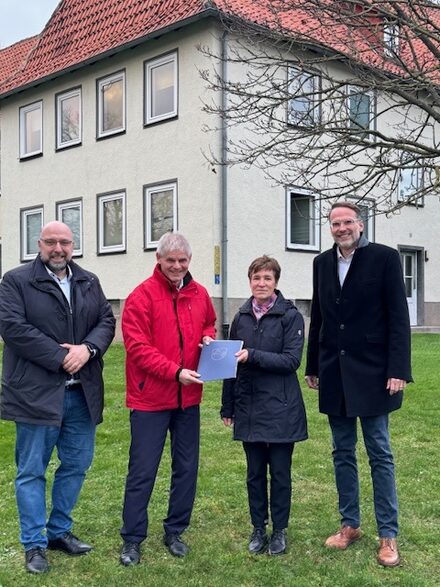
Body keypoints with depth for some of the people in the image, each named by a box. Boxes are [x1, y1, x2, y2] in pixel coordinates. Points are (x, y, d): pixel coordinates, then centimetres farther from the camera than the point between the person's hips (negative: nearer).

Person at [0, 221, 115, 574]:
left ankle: (59, 531, 31)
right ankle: (34, 544, 18)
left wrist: (87, 349, -14)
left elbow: (106, 321, 7)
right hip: (36, 393, -5)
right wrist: (60, 357, -17)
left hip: (83, 394, 5)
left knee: (77, 465, 14)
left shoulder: (89, 282, 12)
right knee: (32, 471, 4)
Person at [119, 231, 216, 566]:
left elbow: (210, 324, 23)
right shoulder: (142, 296, -10)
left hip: (188, 398, 5)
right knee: (143, 470, 2)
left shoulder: (200, 294, 6)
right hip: (150, 398, -5)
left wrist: (209, 337, -1)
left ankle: (175, 532, 29)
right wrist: (175, 371, -22)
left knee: (187, 467, 12)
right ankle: (132, 539, 16)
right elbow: (137, 347, -15)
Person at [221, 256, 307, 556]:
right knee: (255, 472, 12)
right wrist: (227, 407, 12)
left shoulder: (291, 316, -5)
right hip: (249, 408, 4)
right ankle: (259, 529, 26)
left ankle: (279, 530, 22)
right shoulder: (241, 318, 7)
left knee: (280, 472, 6)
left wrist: (253, 356, -23)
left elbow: (292, 360, -13)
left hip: (280, 408, -3)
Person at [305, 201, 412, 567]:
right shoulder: (322, 263, 8)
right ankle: (350, 525, 25)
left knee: (380, 454, 4)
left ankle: (388, 534, 14)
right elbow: (318, 317, 12)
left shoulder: (385, 258, -6)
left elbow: (398, 318, -10)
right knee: (343, 452, 12)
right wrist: (313, 367, 12)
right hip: (334, 373, 5)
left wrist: (398, 370, -15)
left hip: (371, 372, -4)